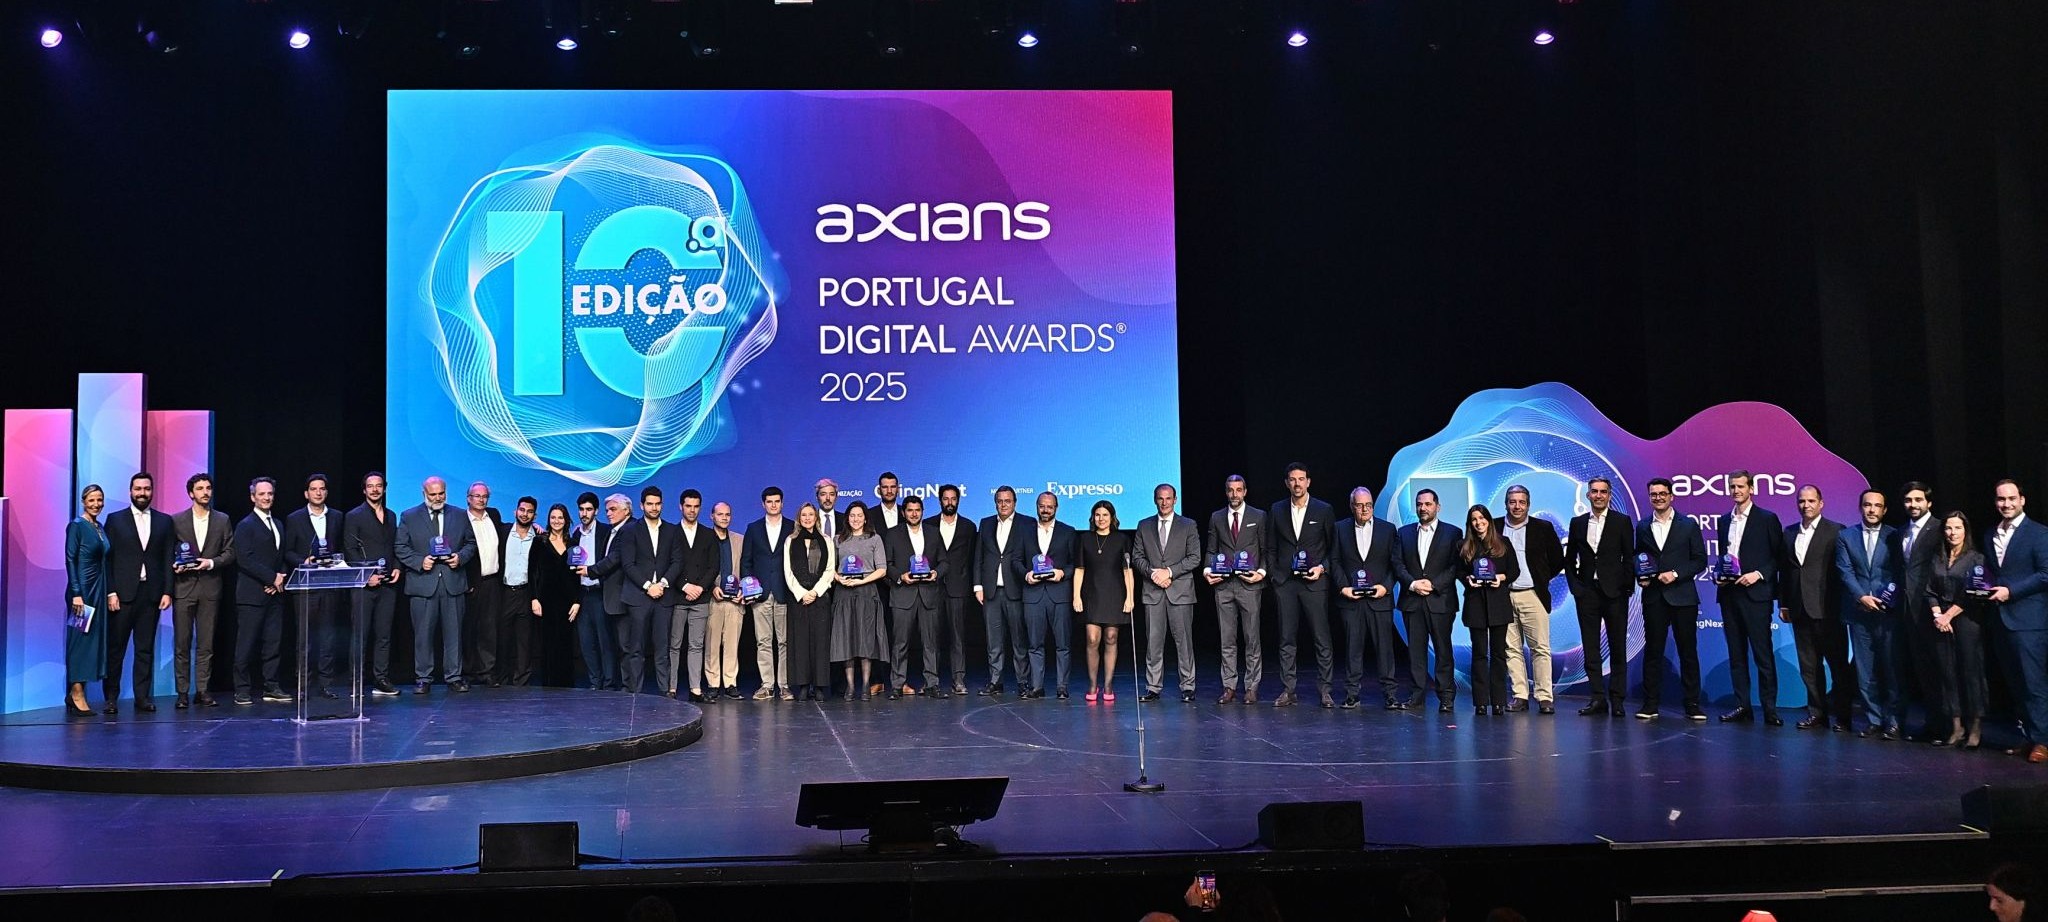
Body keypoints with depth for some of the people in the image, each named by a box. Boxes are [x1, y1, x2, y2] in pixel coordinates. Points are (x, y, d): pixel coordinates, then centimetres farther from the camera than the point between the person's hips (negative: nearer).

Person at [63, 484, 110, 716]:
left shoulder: (101, 527, 13)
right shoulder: (76, 526, -7)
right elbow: (70, 560, -13)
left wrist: (108, 592, 12)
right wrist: (76, 593, -19)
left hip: (98, 590, 7)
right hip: (82, 589, -7)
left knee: (94, 639, 7)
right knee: (80, 639, -5)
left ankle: (76, 694, 13)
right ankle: (77, 695, -2)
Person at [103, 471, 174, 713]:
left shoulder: (164, 521, 11)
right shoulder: (115, 520, 6)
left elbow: (168, 559, 8)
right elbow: (107, 558, 1)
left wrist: (167, 591, 0)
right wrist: (110, 592, -7)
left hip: (151, 593, 2)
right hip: (122, 594, -2)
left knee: (146, 648, 4)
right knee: (115, 648, 0)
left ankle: (142, 697, 9)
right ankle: (111, 698, 5)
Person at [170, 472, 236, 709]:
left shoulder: (222, 521, 9)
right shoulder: (176, 520, 6)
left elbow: (230, 553, 7)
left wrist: (211, 562, -9)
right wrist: (174, 565, -12)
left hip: (210, 588, 1)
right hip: (183, 587, -1)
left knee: (206, 643, 3)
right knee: (182, 643, 0)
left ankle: (202, 690, 8)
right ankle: (183, 692, 5)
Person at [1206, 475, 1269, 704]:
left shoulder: (1258, 517, 6)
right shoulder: (1216, 518, 12)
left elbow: (1267, 549, 6)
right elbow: (1211, 549, 14)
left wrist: (1262, 572, -9)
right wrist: (1207, 570, -3)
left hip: (1249, 584, -2)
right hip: (1223, 584, 2)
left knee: (1252, 639, -1)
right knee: (1227, 640, 4)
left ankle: (1251, 687, 6)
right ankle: (1229, 687, 9)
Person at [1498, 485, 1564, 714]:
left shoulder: (1543, 528, 5)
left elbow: (1558, 559, 10)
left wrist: (1542, 579, 6)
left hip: (1532, 596, -2)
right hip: (1503, 596, 2)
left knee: (1540, 648, -5)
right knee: (1511, 648, 2)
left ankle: (1545, 697, -3)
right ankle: (1519, 697, 6)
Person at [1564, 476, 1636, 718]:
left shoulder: (1622, 521, 2)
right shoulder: (1577, 522, 9)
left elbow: (1629, 558, 0)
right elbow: (1569, 559, 14)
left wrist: (1627, 588, -7)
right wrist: (1574, 585, 3)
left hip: (1614, 592, -3)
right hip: (1586, 592, 3)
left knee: (1618, 648, 2)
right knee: (1590, 648, 3)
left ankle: (1617, 699, 6)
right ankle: (1597, 699, 6)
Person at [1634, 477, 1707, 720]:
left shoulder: (1688, 525, 4)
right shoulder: (1642, 527, 12)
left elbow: (1700, 560, 1)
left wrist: (1675, 574, -11)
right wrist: (1640, 577, -2)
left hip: (1682, 597, -2)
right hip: (1653, 597, 2)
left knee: (1688, 651, 1)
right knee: (1652, 650, 3)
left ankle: (1692, 704, 7)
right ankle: (1650, 704, 7)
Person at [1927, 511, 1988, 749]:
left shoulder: (1976, 558, -1)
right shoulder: (1937, 559, 13)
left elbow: (1972, 595, -8)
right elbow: (1930, 591, 9)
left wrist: (1949, 615, -10)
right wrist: (1937, 616, -5)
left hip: (1966, 620, -4)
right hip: (1941, 621, 4)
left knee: (1971, 671, -6)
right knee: (1947, 672, 2)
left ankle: (1976, 729, -1)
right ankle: (1956, 727, 7)